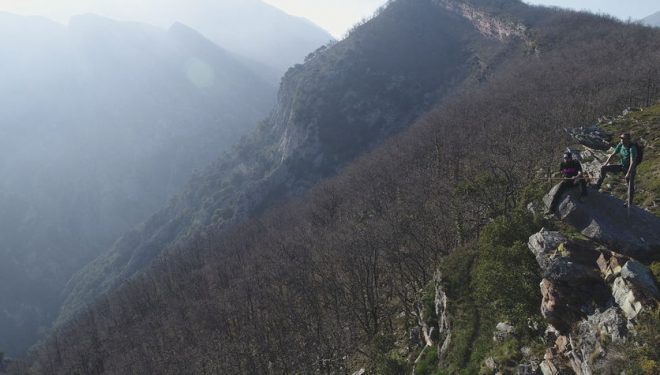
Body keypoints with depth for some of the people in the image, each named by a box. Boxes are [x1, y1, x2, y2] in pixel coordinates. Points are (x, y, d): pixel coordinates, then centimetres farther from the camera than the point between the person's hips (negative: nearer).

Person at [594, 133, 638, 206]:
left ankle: (629, 205, 2)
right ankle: (597, 186, 5)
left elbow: (632, 162, -37)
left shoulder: (632, 148, -31)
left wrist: (628, 174, -41)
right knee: (603, 169, -4)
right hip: (622, 166, 6)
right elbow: (612, 154, 1)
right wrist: (605, 164, -2)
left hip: (630, 169, -6)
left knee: (631, 187, -8)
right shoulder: (620, 145, -11)